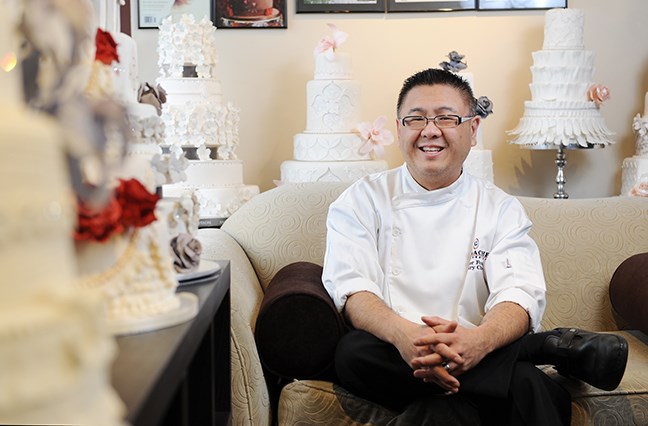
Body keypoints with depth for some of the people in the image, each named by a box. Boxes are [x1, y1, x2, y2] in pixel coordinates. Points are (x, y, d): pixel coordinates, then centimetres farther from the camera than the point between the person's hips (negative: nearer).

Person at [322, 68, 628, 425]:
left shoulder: (502, 209, 12)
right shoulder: (362, 201, 9)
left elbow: (520, 297, -4)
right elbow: (352, 289, -6)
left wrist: (479, 340, -29)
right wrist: (403, 334, -30)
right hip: (396, 355, 4)